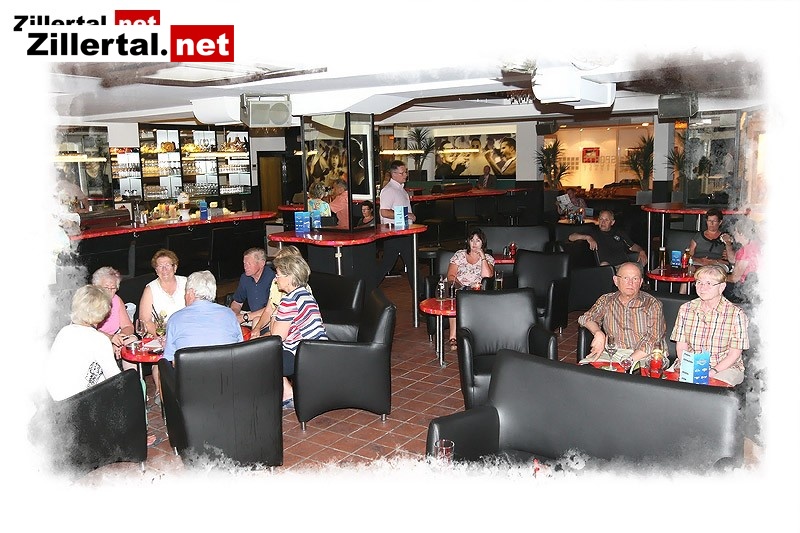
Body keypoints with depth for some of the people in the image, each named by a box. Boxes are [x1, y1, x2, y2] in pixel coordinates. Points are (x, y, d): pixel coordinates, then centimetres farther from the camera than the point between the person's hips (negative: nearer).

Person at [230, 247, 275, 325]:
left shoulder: (271, 277, -18)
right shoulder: (244, 277, 5)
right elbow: (237, 302, 17)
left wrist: (245, 317, -22)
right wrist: (235, 314, -7)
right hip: (252, 316, 7)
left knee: (257, 320, -36)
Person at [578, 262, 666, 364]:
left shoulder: (652, 304, 0)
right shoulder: (606, 301, 12)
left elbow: (652, 339, -9)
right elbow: (586, 318, 4)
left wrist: (630, 360, -23)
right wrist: (598, 333, -18)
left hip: (645, 357, -3)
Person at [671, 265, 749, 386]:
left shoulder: (736, 314, -5)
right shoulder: (686, 309, 4)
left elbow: (734, 354, -4)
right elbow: (681, 347, 4)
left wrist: (713, 371, -18)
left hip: (725, 367, -2)